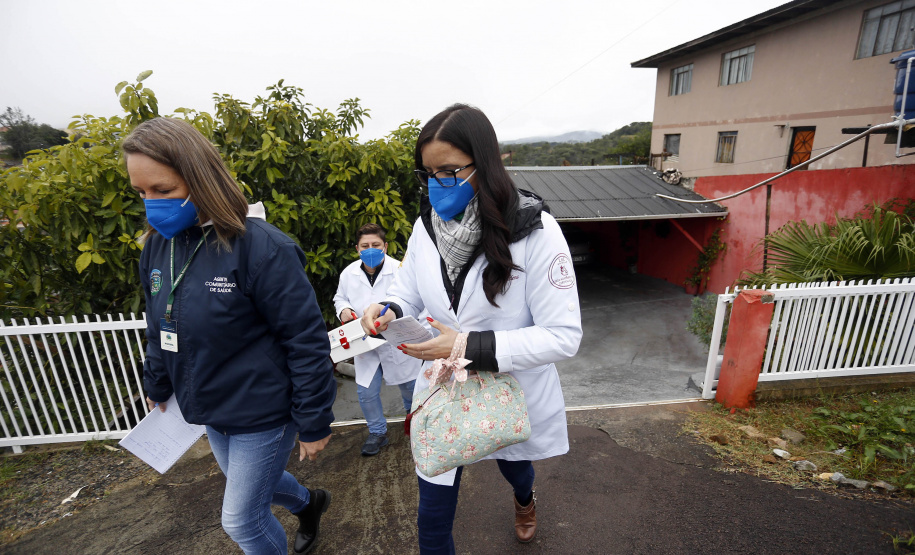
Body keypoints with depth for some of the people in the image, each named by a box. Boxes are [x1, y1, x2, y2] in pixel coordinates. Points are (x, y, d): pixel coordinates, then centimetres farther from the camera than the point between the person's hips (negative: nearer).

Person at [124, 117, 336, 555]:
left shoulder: (260, 246, -25)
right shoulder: (158, 244, -2)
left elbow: (306, 340, -23)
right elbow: (158, 326, 13)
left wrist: (315, 423, -17)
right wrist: (158, 385, 23)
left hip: (262, 416, -7)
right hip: (209, 411, 8)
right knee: (255, 483, 28)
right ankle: (310, 504, 59)